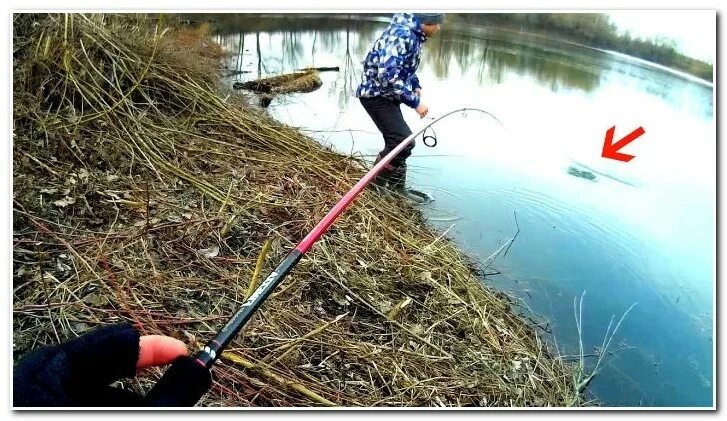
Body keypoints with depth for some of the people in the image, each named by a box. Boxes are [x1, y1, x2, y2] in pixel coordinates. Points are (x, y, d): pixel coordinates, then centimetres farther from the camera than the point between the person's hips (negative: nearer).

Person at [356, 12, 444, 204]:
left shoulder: (413, 34, 9)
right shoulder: (402, 35, -23)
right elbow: (388, 76, -30)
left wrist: (416, 86, 7)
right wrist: (415, 102, -24)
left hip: (387, 95, 10)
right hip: (375, 94, -10)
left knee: (397, 143, 13)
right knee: (404, 140, -16)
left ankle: (397, 188, 24)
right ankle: (375, 185, -2)